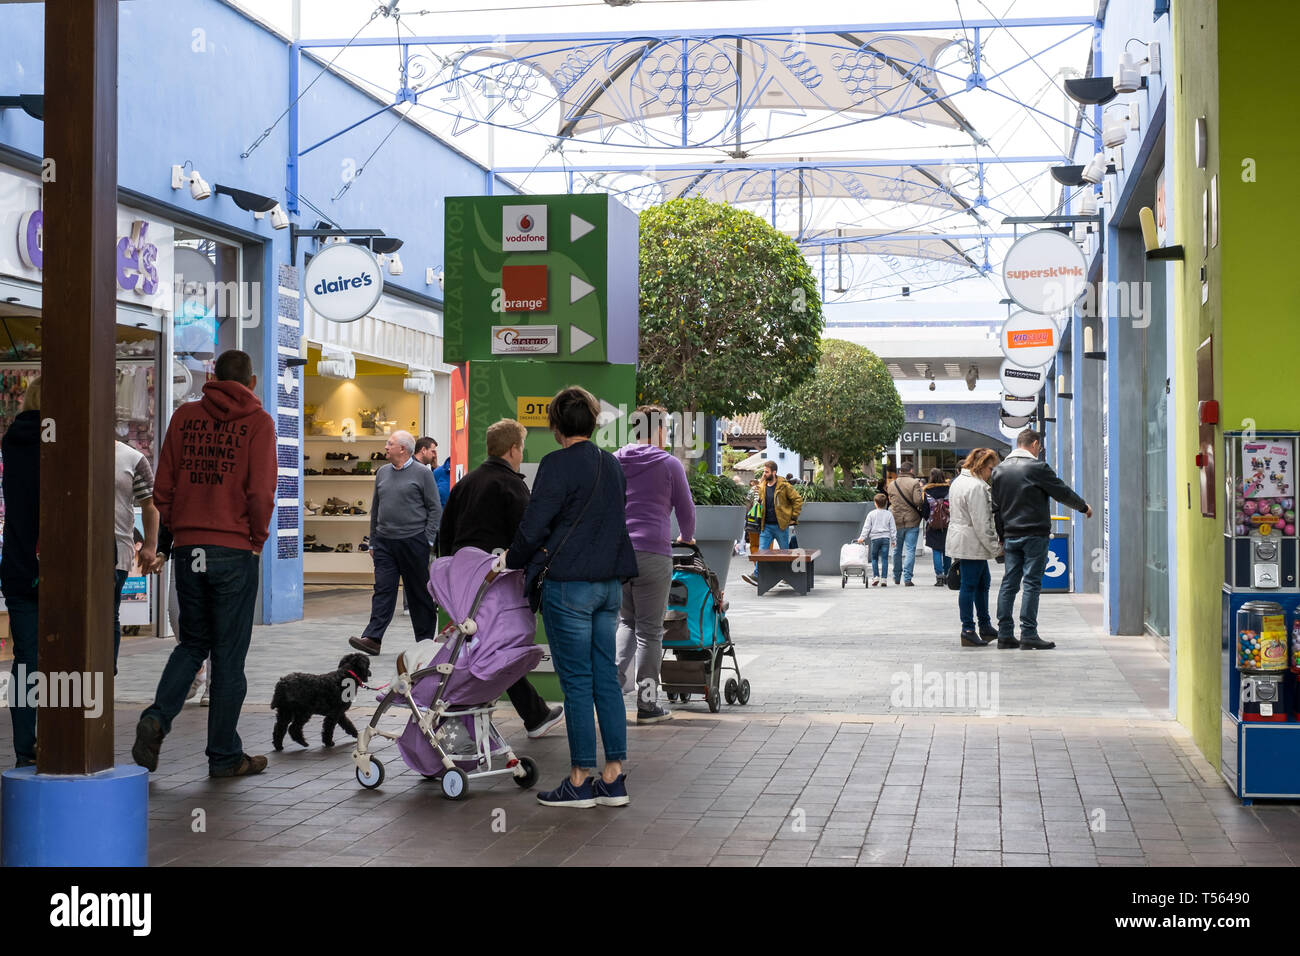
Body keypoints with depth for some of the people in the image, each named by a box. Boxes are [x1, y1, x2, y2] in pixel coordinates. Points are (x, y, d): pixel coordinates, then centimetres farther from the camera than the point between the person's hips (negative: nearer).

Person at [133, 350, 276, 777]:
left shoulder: (184, 416, 8)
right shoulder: (257, 422, -4)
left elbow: (163, 489, 6)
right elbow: (260, 492, -12)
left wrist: (180, 529, 15)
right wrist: (257, 538, 2)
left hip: (187, 549, 4)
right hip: (234, 553, -4)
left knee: (192, 643, 19)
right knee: (228, 655, 4)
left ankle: (157, 718, -3)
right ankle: (224, 755, 10)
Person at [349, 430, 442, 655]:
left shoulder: (422, 473, -4)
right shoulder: (382, 473, 13)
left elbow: (435, 508, -4)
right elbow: (375, 509, 19)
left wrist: (429, 540, -10)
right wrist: (373, 541, 16)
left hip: (413, 541, -4)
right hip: (384, 542, 5)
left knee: (420, 592, 5)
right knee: (383, 590, -4)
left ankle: (426, 640, 15)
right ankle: (372, 638, -10)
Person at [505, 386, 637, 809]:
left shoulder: (558, 464, -12)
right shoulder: (612, 464, 11)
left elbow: (533, 527, -12)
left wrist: (511, 560, 5)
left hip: (568, 585, -7)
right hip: (610, 582, 7)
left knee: (577, 681, -2)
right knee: (606, 677, 9)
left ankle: (581, 780, 4)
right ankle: (614, 777, 11)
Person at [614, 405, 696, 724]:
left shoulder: (614, 461, 11)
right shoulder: (669, 465, 0)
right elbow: (686, 509, 8)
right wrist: (686, 537, 27)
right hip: (651, 553, -4)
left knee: (626, 621, 19)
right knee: (649, 629, 2)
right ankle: (647, 705, 7)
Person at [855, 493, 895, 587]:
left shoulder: (871, 514, 1)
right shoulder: (889, 514, 4)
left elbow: (866, 527, 0)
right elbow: (893, 528, 6)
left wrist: (862, 537, 4)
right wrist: (893, 539, 12)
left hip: (875, 538, -1)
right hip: (885, 538, 1)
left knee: (874, 558, 11)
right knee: (884, 559, -1)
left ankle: (875, 576, 1)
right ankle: (884, 578, -6)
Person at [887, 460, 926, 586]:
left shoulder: (892, 484, 5)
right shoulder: (914, 483, -10)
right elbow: (918, 501, -17)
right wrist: (921, 490, 0)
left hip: (897, 521, 4)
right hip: (912, 522, -4)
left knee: (897, 550, 17)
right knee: (910, 550, -2)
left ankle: (897, 577, 26)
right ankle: (907, 578, -9)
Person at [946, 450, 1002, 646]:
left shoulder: (958, 481, 15)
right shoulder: (976, 487, -18)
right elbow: (981, 523, -20)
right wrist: (996, 548, -13)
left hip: (959, 540, 11)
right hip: (971, 544, -11)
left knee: (982, 582, 17)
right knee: (969, 585, -6)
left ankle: (985, 626, 24)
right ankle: (968, 631, -2)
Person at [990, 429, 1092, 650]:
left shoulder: (999, 470, 10)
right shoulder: (1037, 468, -9)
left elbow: (996, 507, 12)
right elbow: (1063, 492, -1)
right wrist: (1084, 507, 15)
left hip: (1010, 535, 6)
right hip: (1034, 535, -6)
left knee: (1009, 583, 8)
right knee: (1032, 583, -3)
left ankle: (1005, 634, 7)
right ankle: (1028, 635, -5)